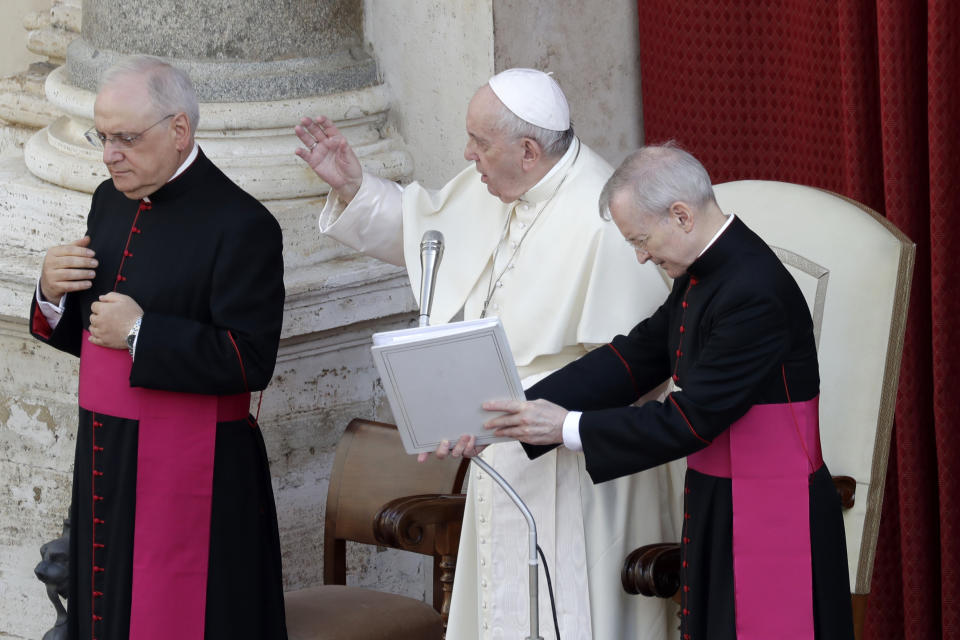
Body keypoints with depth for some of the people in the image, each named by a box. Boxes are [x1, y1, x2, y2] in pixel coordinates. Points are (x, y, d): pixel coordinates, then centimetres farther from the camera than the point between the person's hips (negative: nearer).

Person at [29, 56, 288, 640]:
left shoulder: (240, 225, -14)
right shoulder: (112, 202, 11)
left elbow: (250, 361, -20)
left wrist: (140, 332, -20)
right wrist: (53, 295, -3)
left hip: (188, 479, -7)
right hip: (105, 462, 7)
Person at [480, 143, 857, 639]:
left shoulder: (754, 295, -24)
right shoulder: (702, 273, 6)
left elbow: (690, 421, -22)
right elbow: (632, 360, 8)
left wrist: (568, 427, -16)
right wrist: (523, 413, -2)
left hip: (771, 524, -9)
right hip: (715, 505, 9)